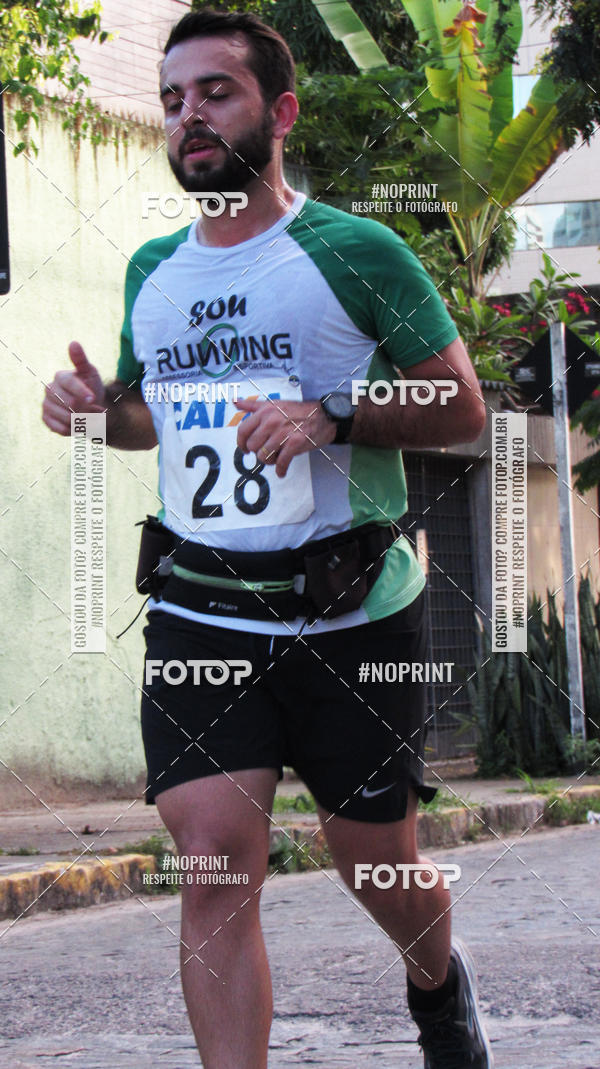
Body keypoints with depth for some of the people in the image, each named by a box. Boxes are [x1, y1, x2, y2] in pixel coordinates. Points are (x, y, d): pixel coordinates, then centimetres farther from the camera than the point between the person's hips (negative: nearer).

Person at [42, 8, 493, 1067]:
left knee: (377, 865, 9)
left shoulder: (354, 252, -4)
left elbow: (462, 407, -4)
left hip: (353, 612, -3)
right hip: (199, 613, 3)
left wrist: (331, 418, -20)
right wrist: (96, 404, 3)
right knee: (215, 861, -12)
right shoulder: (152, 270, 12)